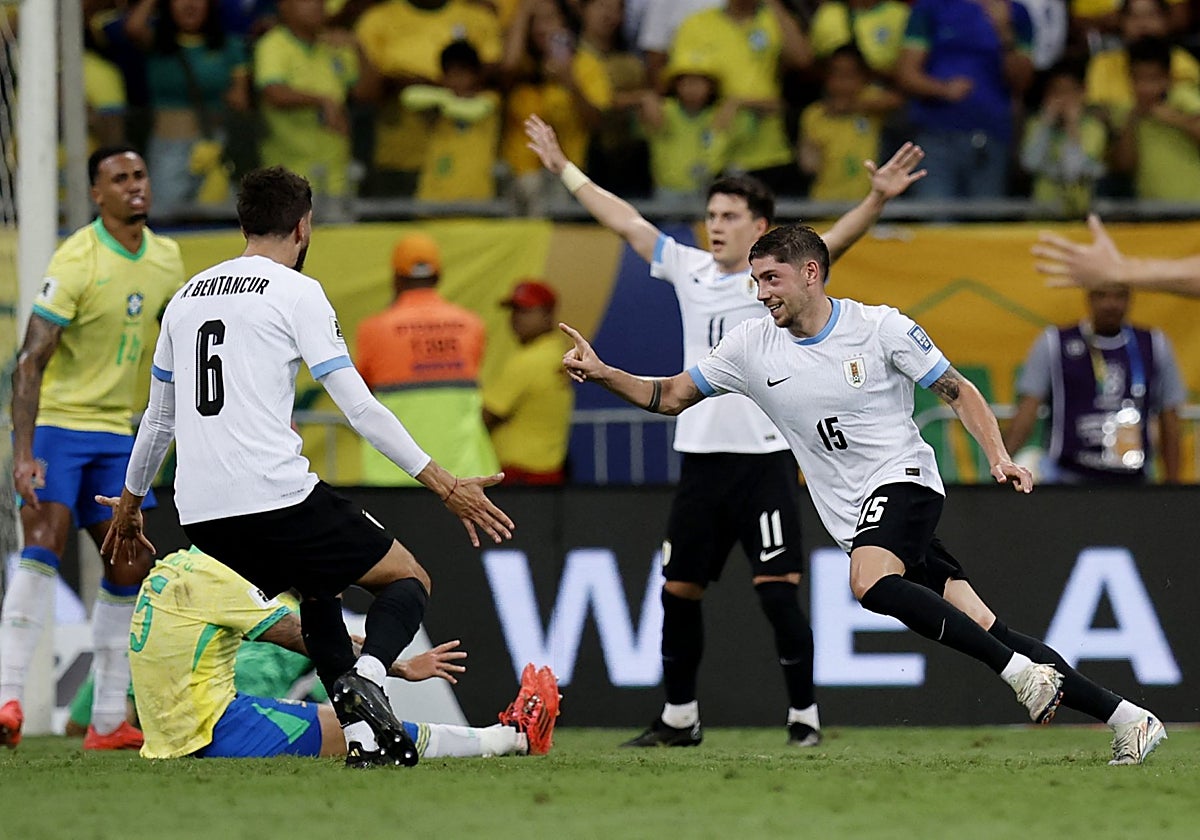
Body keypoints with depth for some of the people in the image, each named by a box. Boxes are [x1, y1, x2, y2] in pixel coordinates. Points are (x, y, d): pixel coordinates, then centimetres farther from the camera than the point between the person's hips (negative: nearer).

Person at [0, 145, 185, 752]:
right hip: (55, 425, -7)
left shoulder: (166, 260, 5)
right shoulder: (76, 262, -17)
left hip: (117, 432, 7)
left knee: (130, 568, 4)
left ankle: (108, 724, 11)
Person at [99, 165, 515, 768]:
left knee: (317, 592, 28)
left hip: (200, 516, 6)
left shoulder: (186, 298, 18)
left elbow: (157, 419, 27)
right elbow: (360, 408, -7)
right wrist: (444, 485, -5)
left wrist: (129, 504, 41)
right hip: (276, 495, -6)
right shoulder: (296, 293, -1)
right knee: (408, 579, 7)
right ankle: (366, 677, -24)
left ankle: (363, 737, 9)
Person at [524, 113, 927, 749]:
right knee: (678, 589, 8)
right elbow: (625, 221, 18)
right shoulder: (690, 271, 10)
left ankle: (803, 715, -2)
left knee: (777, 588, -11)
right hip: (700, 457, 5)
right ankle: (679, 717, 22)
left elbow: (835, 240, -19)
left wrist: (877, 199, -36)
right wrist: (565, 170, 23)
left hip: (764, 457, -5)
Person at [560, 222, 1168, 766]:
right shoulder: (752, 347, 5)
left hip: (902, 479, -4)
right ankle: (1123, 717, -2)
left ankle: (1022, 670, -29)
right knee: (979, 627, -5)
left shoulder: (880, 328, -6)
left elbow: (958, 392, 1)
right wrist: (601, 373, -5)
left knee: (870, 583, -34)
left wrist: (999, 457, -12)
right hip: (855, 516, 4)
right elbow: (669, 396, 10)